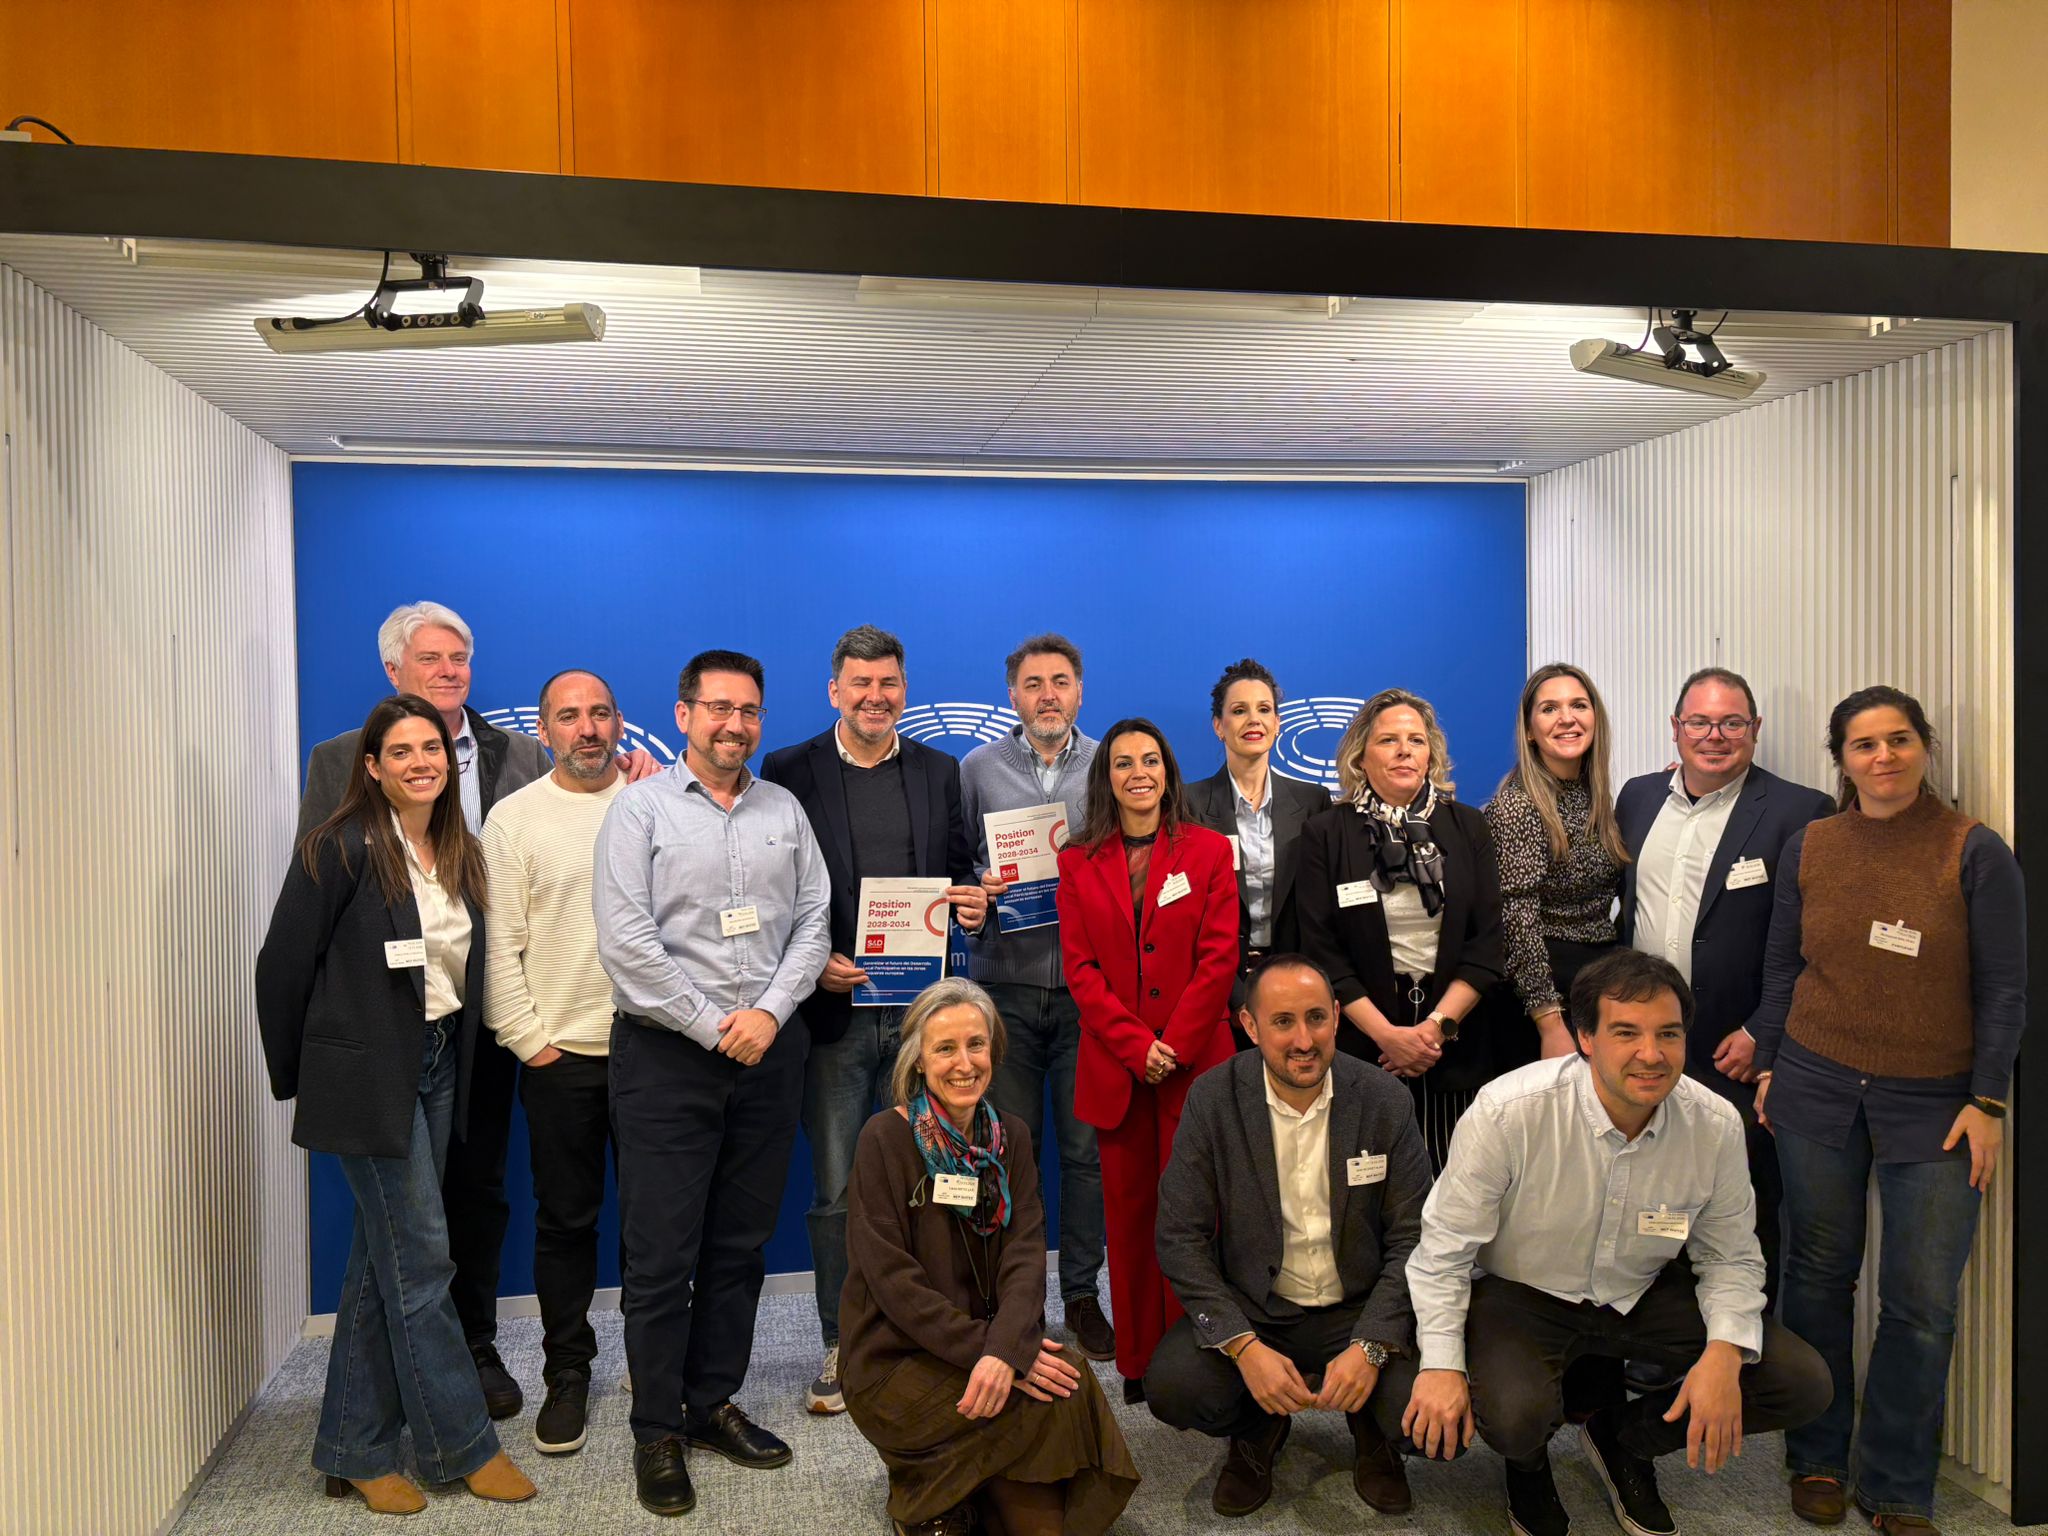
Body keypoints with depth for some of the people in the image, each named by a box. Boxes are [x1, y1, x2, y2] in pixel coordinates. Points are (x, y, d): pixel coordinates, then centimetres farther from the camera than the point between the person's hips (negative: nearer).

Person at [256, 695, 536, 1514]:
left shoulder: (460, 853, 7)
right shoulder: (340, 848, -12)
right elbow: (284, 964, -8)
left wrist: (457, 1056, 7)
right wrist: (295, 1073, 0)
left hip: (439, 1067, 7)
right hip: (370, 1076, -7)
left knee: (385, 1258, 13)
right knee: (421, 1260, -1)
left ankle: (356, 1451, 25)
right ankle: (463, 1444, 13)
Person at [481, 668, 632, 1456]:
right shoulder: (514, 816, 1)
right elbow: (499, 946, 0)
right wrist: (529, 1038, -4)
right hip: (560, 1054, -1)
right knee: (565, 1218, 9)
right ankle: (567, 1374, 24)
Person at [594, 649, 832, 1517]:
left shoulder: (784, 810, 9)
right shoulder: (641, 807, -3)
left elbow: (813, 922, 6)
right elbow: (626, 940, -11)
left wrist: (768, 1013, -8)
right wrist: (712, 1026, -11)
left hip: (768, 1054, 4)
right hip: (667, 1056, -4)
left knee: (739, 1246, 12)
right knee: (661, 1255, 2)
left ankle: (713, 1404, 28)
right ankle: (657, 1431, 17)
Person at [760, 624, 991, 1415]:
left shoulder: (940, 772, 9)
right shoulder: (788, 771, 0)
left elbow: (960, 874, 14)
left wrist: (974, 902, -9)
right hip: (834, 1007, -2)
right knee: (837, 1192, 6)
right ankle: (840, 1346, 21)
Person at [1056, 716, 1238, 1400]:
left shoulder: (1208, 850, 5)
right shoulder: (1079, 862, 8)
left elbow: (1219, 958, -2)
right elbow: (1080, 967, 2)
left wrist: (1174, 1045, -11)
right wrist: (1137, 1046, -9)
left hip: (1195, 1060, -1)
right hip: (1114, 1065, 2)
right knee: (1128, 1213, 6)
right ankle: (1139, 1362, 17)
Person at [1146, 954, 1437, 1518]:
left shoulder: (1386, 1102, -9)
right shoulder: (1211, 1101, -10)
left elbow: (1412, 1238, -6)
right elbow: (1181, 1238, -10)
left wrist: (1372, 1345, -20)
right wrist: (1244, 1346, -21)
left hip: (1360, 1311, 0)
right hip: (1249, 1310, 0)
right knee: (1172, 1386, -26)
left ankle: (1371, 1433, 14)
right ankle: (1258, 1429, 11)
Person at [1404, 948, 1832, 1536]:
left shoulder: (1715, 1126, -14)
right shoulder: (1507, 1112, -27)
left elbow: (1731, 1257, 1)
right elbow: (1444, 1249, -16)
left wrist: (1725, 1353, -17)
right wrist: (1442, 1364, -25)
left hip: (1643, 1294, 4)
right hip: (1520, 1293, -4)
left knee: (1803, 1385, -8)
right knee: (1515, 1416, -33)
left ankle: (1623, 1441, 17)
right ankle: (1527, 1461, 11)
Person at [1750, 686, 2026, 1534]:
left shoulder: (1975, 852, -4)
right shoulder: (1807, 848, 4)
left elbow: (2003, 988, -2)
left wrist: (1987, 1101, -5)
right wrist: (1766, 1066, 8)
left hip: (1934, 1105, -2)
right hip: (1816, 1090, 2)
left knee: (1921, 1302, 0)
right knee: (1818, 1277, 9)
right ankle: (1817, 1462, 25)